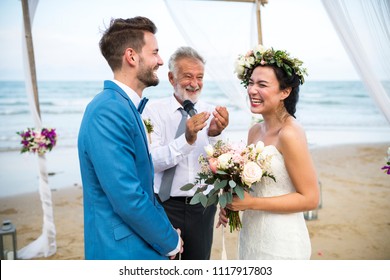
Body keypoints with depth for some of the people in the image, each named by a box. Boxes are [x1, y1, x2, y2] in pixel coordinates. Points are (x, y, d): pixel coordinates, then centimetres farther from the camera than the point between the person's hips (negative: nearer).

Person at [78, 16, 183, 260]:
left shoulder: (125, 106, 5)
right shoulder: (109, 112, -24)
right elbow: (128, 200, -27)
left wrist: (167, 227, 6)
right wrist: (171, 242, -12)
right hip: (125, 250, -8)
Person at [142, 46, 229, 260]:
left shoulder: (211, 113, -2)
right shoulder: (154, 110, -8)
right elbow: (151, 160, -17)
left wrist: (215, 135, -29)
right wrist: (187, 140, -31)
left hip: (203, 207, 3)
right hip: (165, 205, -2)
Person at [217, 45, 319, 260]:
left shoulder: (289, 134, -19)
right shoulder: (254, 131, 2)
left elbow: (309, 198, -17)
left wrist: (251, 203, -19)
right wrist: (232, 203, -4)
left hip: (281, 243, -7)